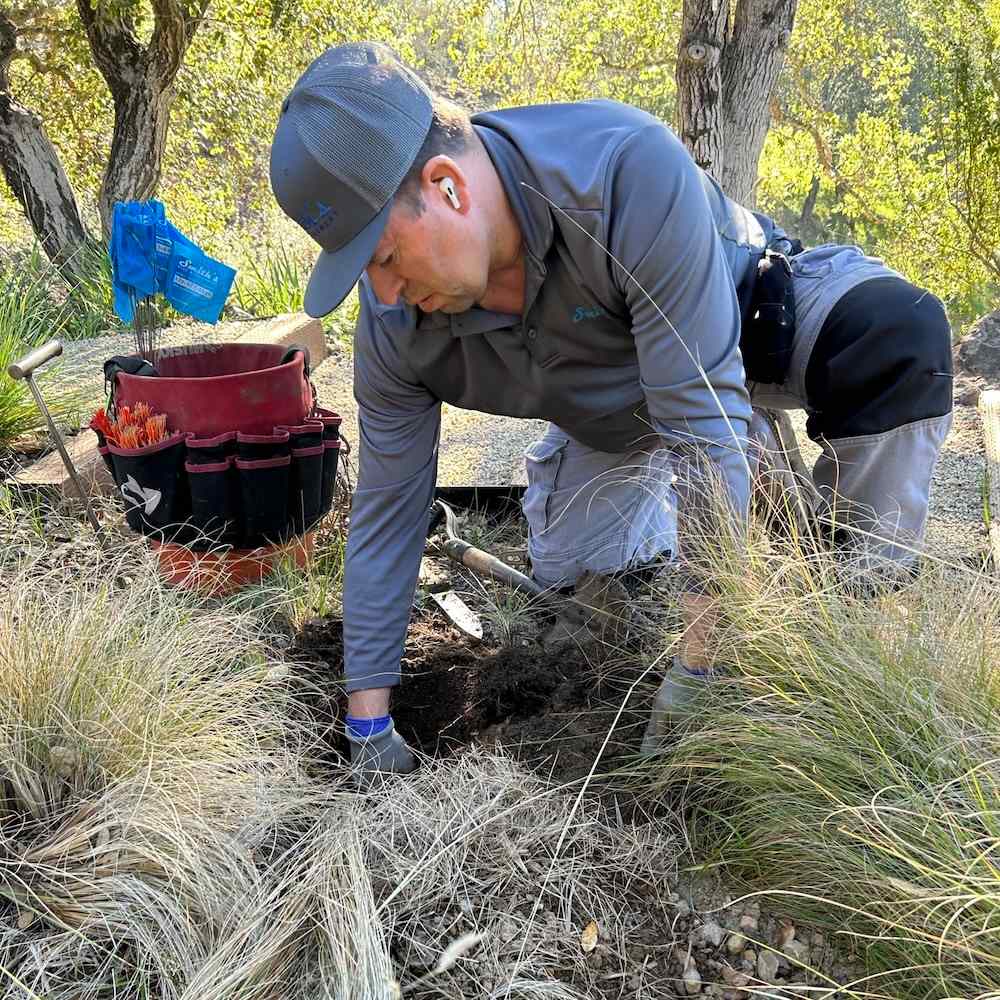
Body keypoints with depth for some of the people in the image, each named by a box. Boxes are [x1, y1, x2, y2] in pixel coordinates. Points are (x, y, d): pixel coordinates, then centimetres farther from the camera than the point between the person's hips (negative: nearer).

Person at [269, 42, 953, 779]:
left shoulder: (630, 169, -42)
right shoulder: (394, 327, -25)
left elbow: (702, 417, -41)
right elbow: (387, 512, -17)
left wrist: (697, 667, -36)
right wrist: (369, 727, -12)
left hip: (750, 310, -3)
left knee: (899, 334, -34)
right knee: (566, 569, 0)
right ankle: (662, 493, 29)